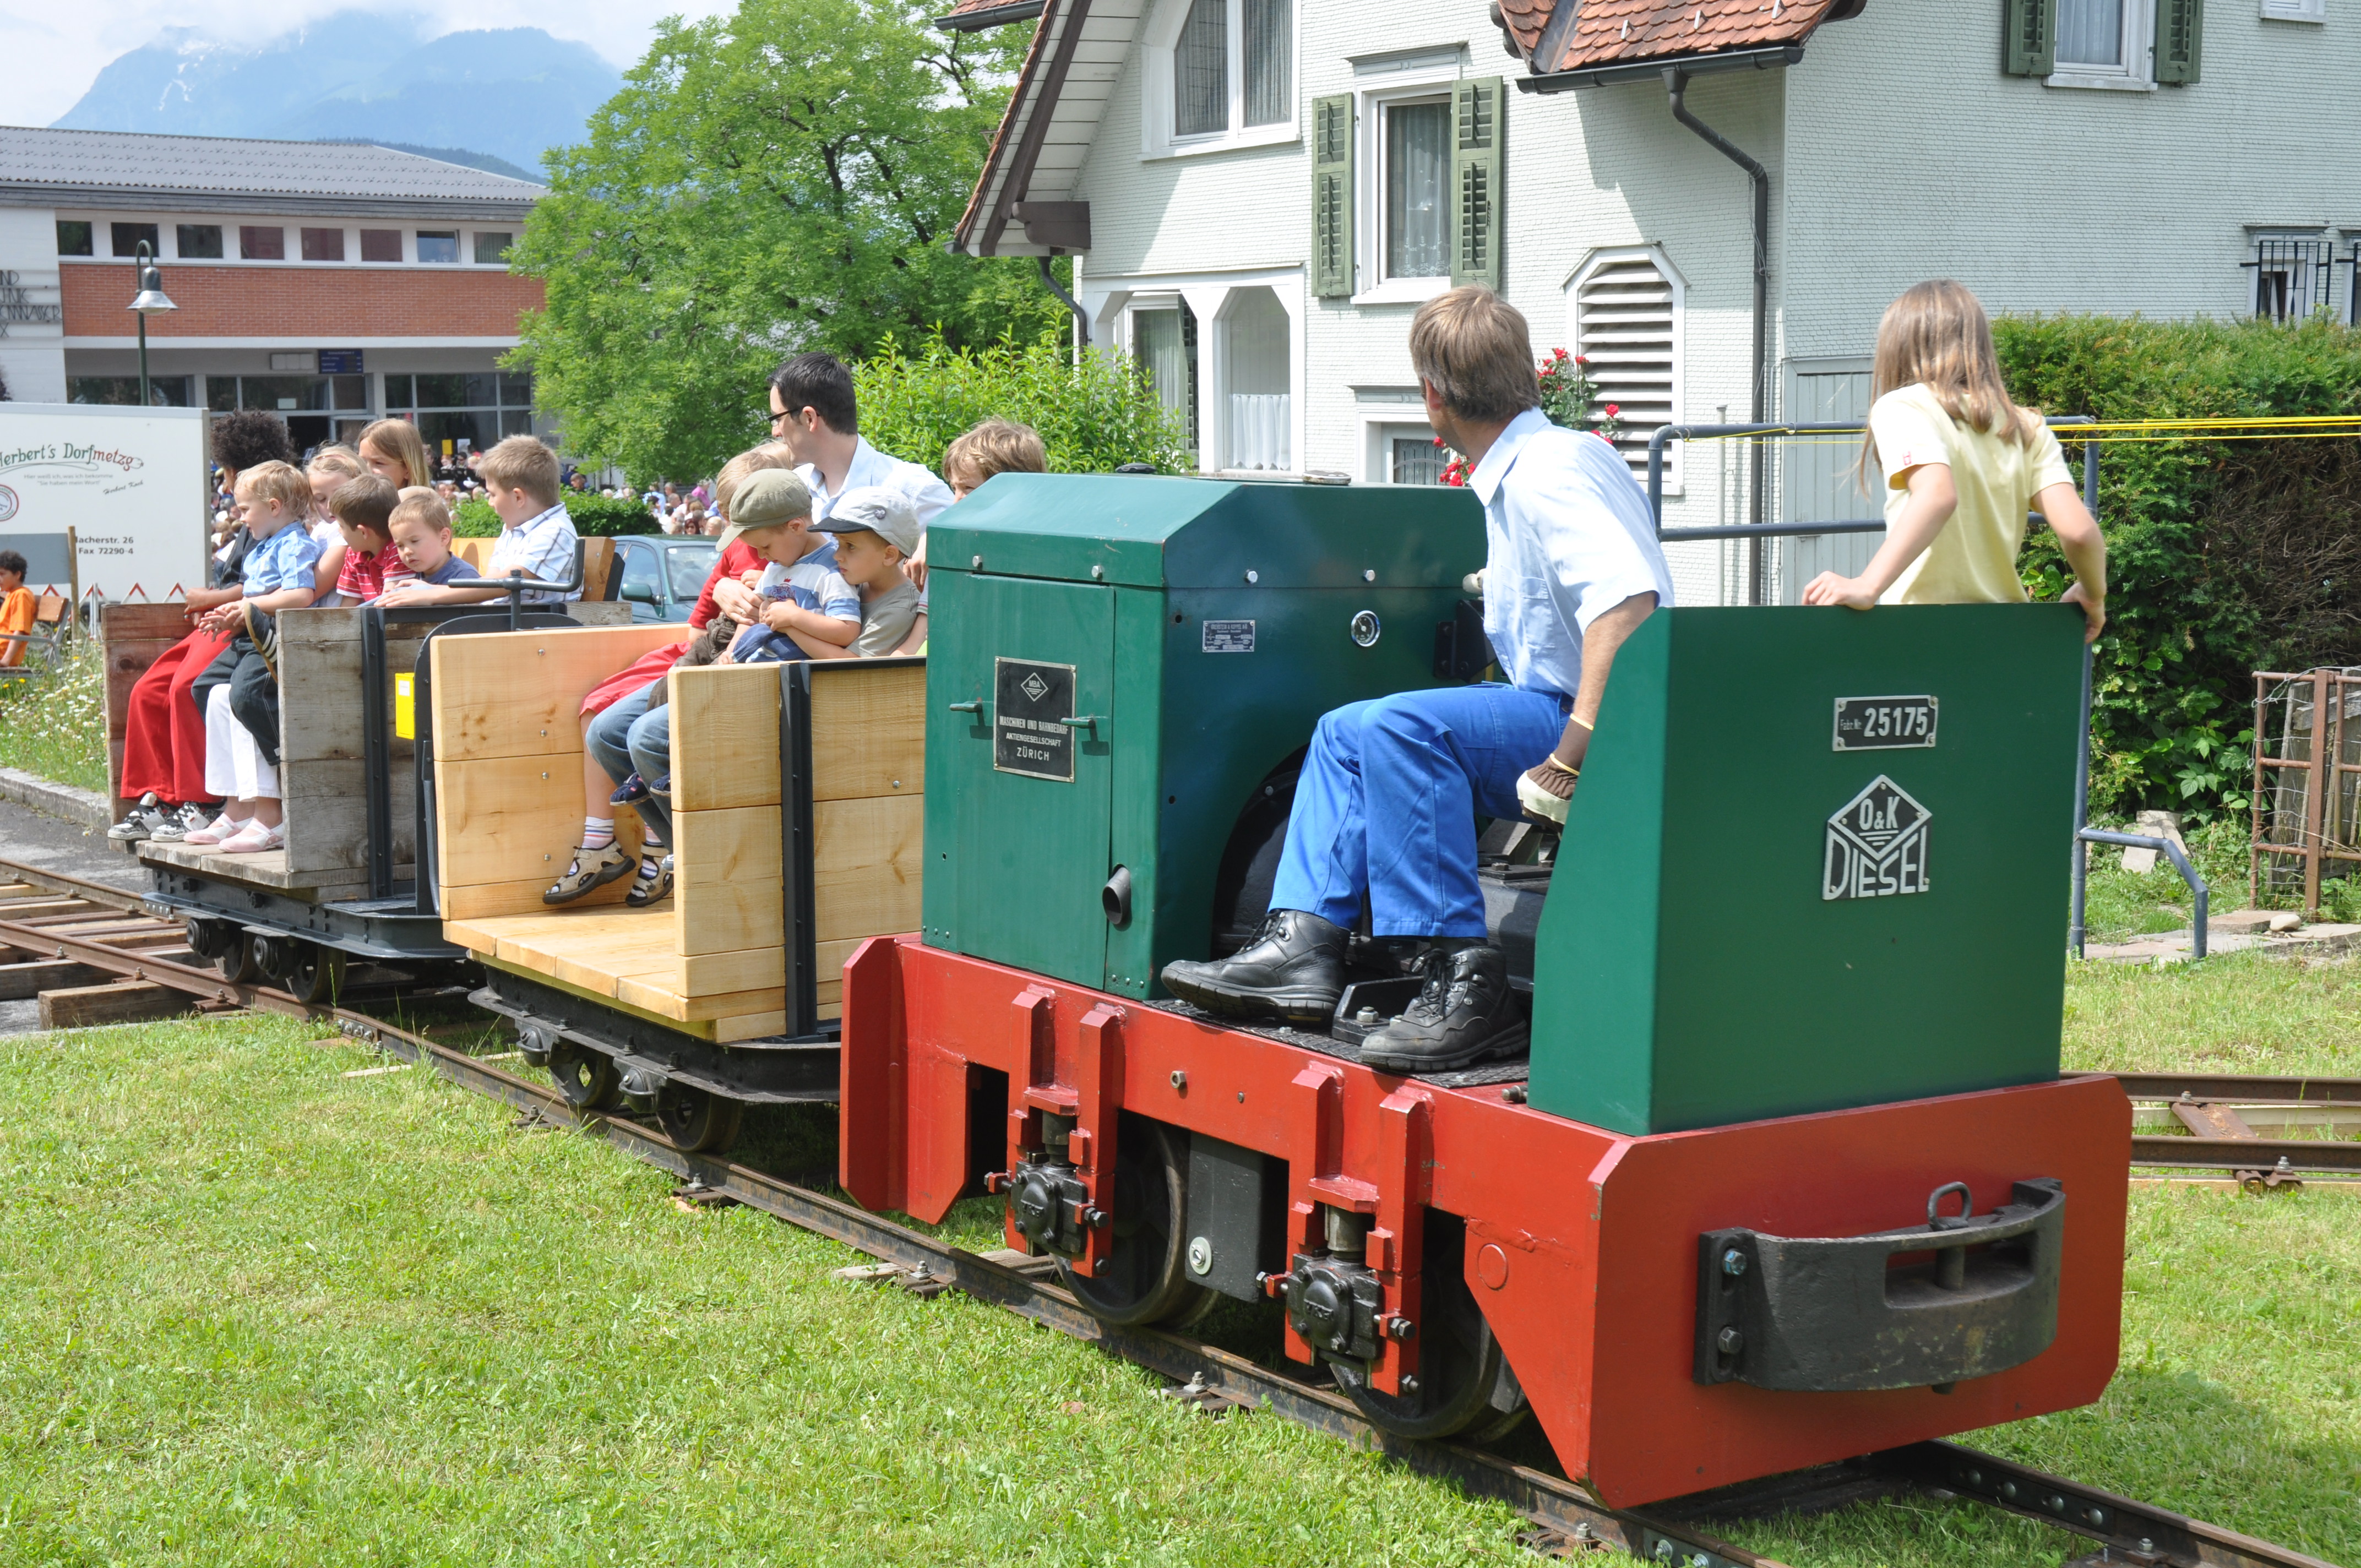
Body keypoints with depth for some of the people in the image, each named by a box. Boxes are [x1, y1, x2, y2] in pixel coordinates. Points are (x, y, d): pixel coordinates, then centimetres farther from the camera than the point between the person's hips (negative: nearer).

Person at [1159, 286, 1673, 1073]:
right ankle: (1303, 943, -1)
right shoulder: (1514, 474, 15)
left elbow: (1629, 601, -31)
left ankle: (1462, 981, -26)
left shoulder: (1553, 468, -17)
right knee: (1346, 732, 11)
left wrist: (1569, 760, -32)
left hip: (1604, 724, -11)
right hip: (1552, 711, 11)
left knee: (1399, 727, -28)